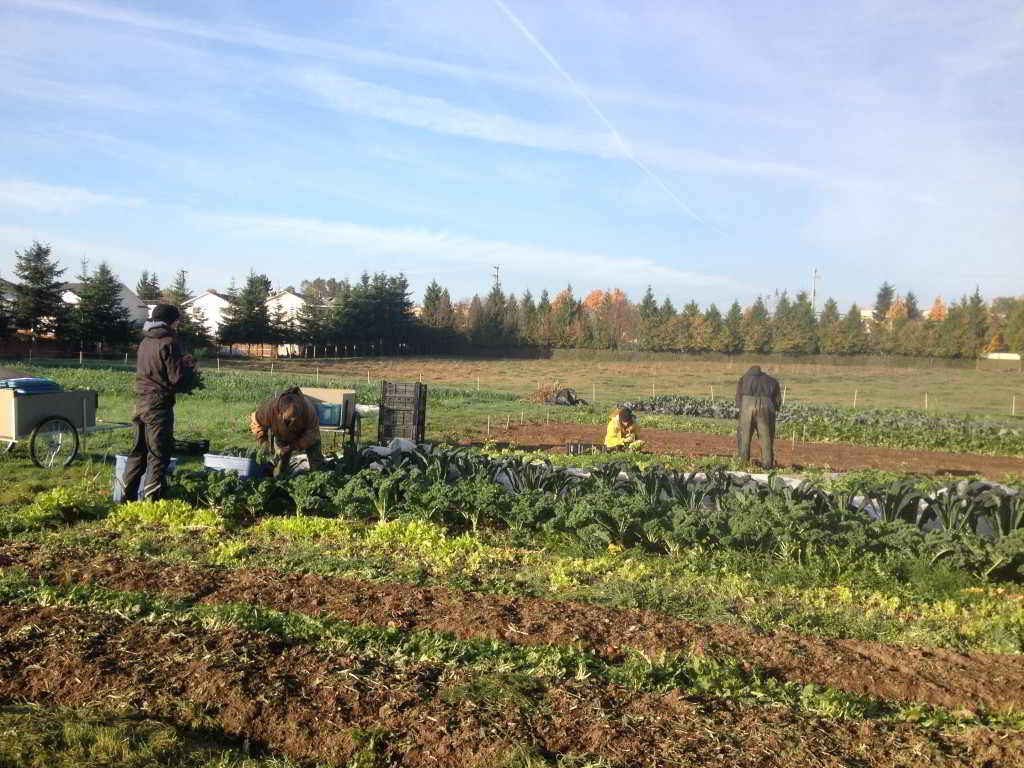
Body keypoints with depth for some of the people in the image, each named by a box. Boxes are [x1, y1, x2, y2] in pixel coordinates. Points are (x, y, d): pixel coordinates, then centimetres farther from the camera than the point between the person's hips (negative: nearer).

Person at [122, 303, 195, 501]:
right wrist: (190, 368, 4)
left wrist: (180, 362, 19)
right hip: (159, 405, -8)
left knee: (138, 452, 16)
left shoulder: (145, 342, 12)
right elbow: (178, 379, -16)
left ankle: (128, 497, 22)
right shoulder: (168, 343, -12)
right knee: (158, 456, -2)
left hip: (141, 402, 8)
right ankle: (152, 500, 0)